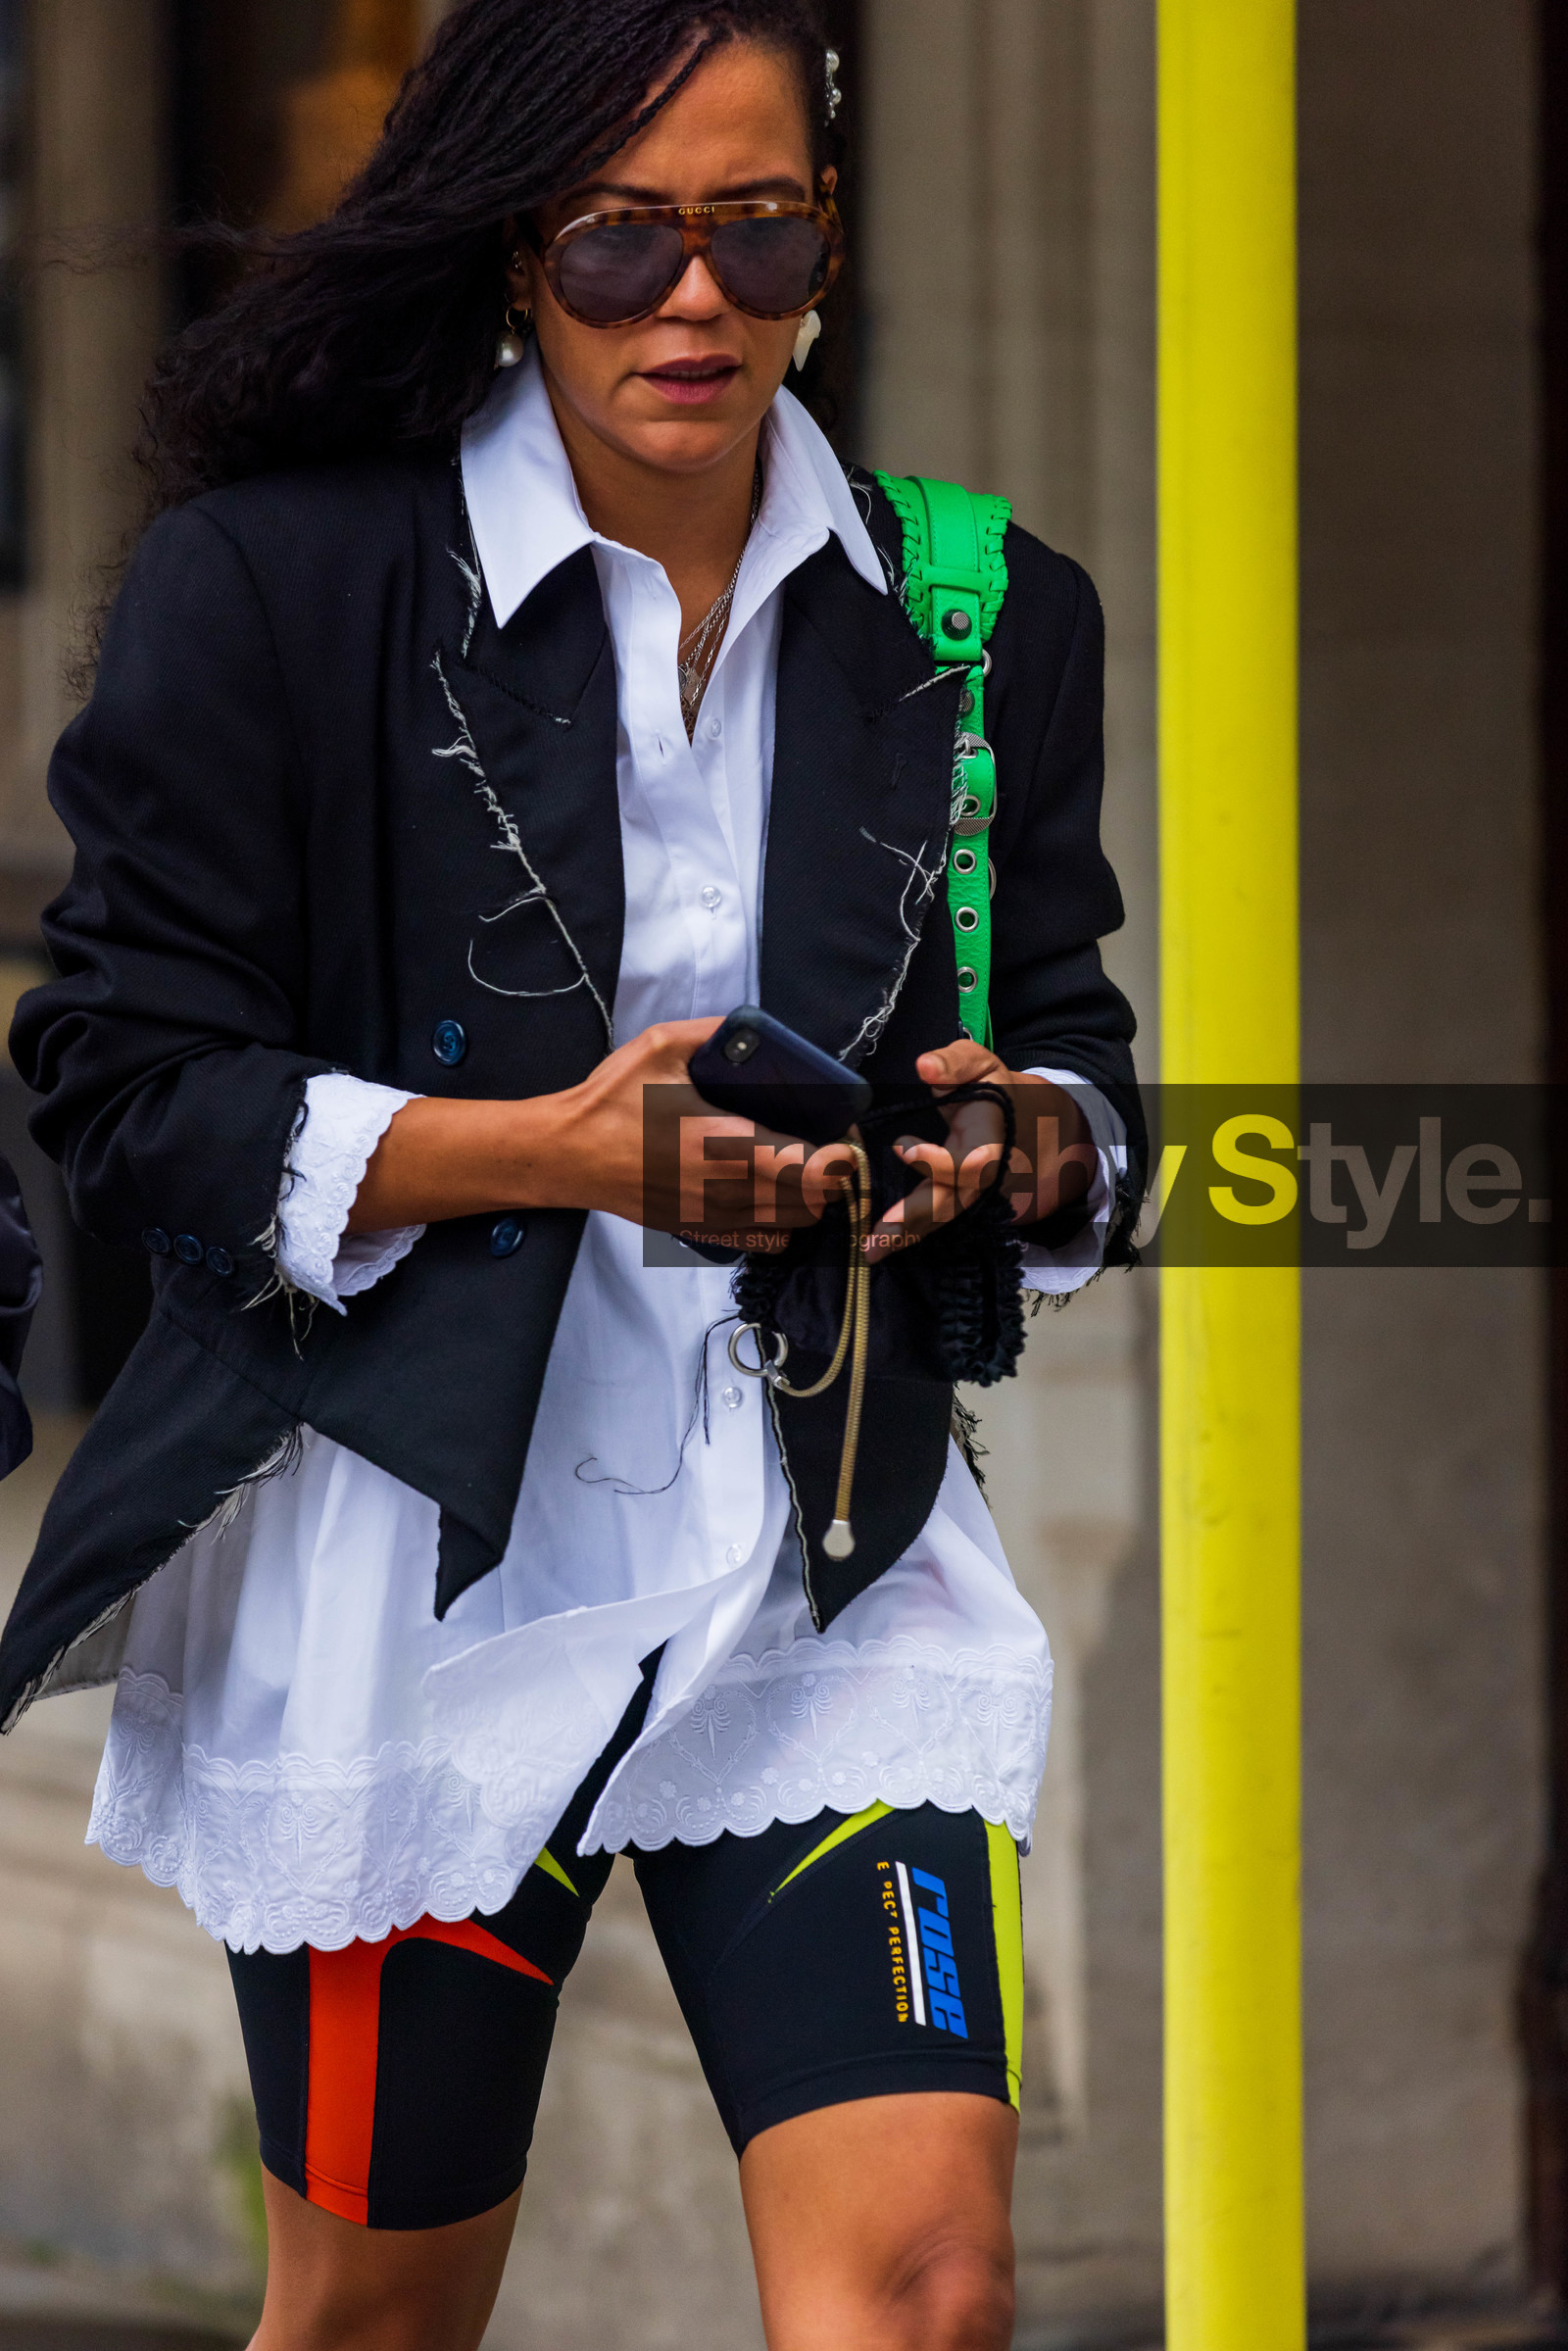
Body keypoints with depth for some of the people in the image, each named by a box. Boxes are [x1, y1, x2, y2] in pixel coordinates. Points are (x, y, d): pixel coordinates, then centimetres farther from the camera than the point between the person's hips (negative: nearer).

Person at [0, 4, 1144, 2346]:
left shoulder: (985, 622, 6)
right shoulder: (272, 581, -5)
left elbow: (1083, 1069, 14)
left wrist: (1011, 1136, -11)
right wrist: (552, 1147, -19)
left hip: (831, 1577, 2)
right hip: (405, 1579, -2)